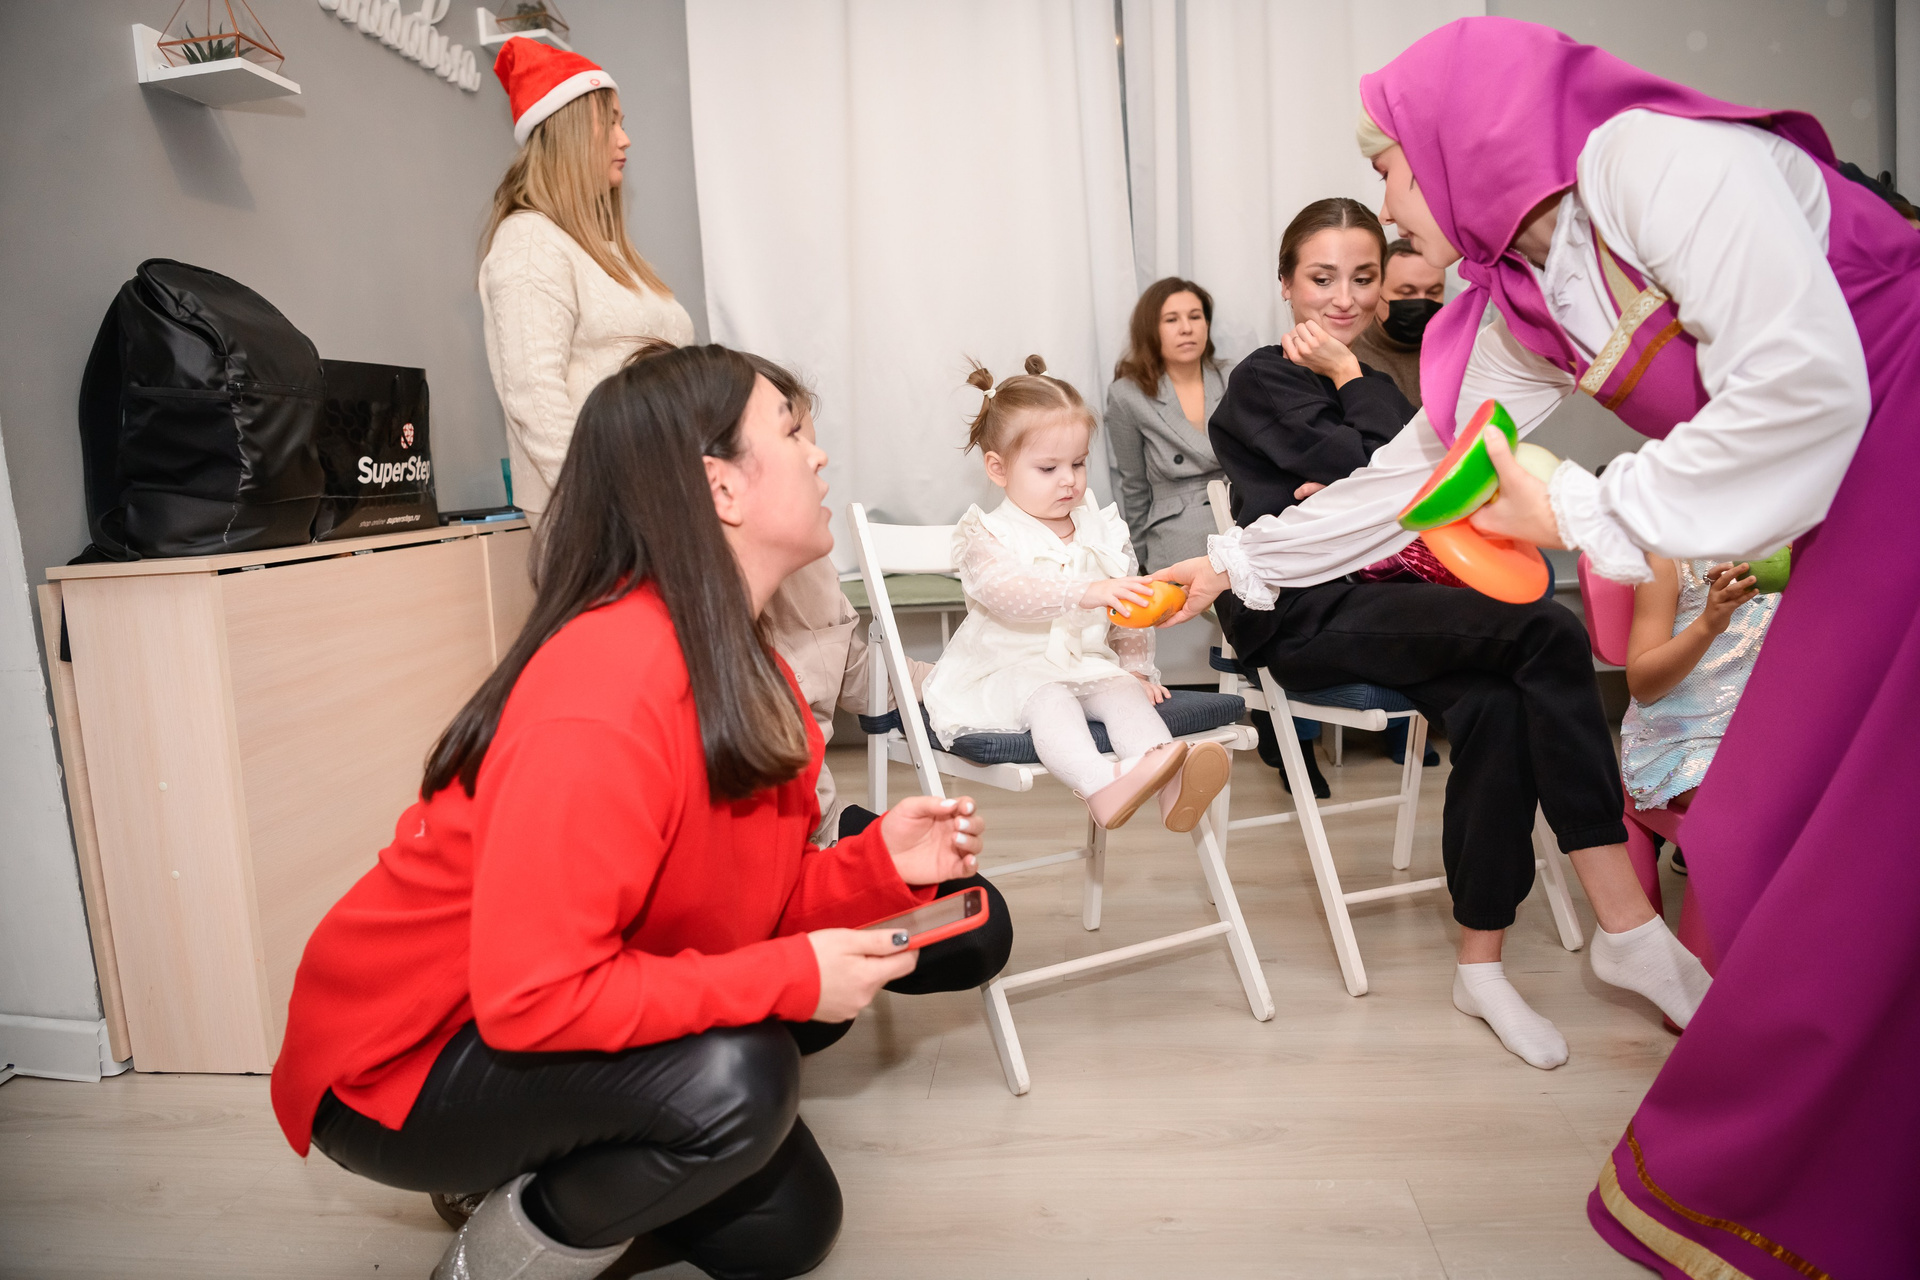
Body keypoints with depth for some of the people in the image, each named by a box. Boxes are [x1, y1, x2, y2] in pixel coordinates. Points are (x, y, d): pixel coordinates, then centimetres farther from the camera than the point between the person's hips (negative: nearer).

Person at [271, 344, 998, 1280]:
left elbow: (750, 904, 0)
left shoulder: (736, 661, -4)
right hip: (392, 1064, -8)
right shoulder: (606, 694, -33)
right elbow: (533, 999, -34)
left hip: (543, 1017, 8)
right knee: (734, 1079, -33)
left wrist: (878, 865, -17)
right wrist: (790, 978, -29)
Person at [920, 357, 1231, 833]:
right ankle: (1102, 787, -58)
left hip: (1089, 664, 5)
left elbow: (1130, 611, 22)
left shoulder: (1103, 531, 12)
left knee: (1124, 692, -24)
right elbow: (1010, 593, -27)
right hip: (1010, 669, -4)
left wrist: (1138, 669, 14)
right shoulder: (986, 535, -5)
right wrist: (1086, 593, -38)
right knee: (1048, 700, -33)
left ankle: (1170, 789, -47)